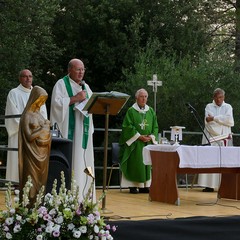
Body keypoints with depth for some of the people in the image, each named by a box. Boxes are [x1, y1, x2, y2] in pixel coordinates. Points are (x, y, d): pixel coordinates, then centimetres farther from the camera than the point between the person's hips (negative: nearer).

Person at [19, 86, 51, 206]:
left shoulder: (38, 114, 12)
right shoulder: (27, 115, -10)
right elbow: (29, 136, -15)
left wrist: (46, 127, 0)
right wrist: (44, 129, -10)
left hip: (42, 153, 8)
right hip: (32, 153, -7)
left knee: (42, 179, 9)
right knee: (32, 181, -4)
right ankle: (31, 204, 0)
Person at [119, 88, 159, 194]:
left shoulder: (151, 111, 12)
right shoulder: (131, 111, -2)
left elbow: (155, 126, 12)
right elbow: (128, 126, -9)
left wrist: (151, 136, -5)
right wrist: (139, 136, -14)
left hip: (148, 142, 5)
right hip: (135, 142, -5)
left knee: (146, 163, 4)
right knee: (134, 163, -6)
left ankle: (144, 185, 9)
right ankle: (133, 185, -3)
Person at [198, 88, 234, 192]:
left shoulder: (228, 107, 10)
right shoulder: (209, 107, 8)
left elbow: (230, 121, -7)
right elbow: (208, 122, -5)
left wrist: (214, 118, -10)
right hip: (211, 137, -1)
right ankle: (209, 185, -7)